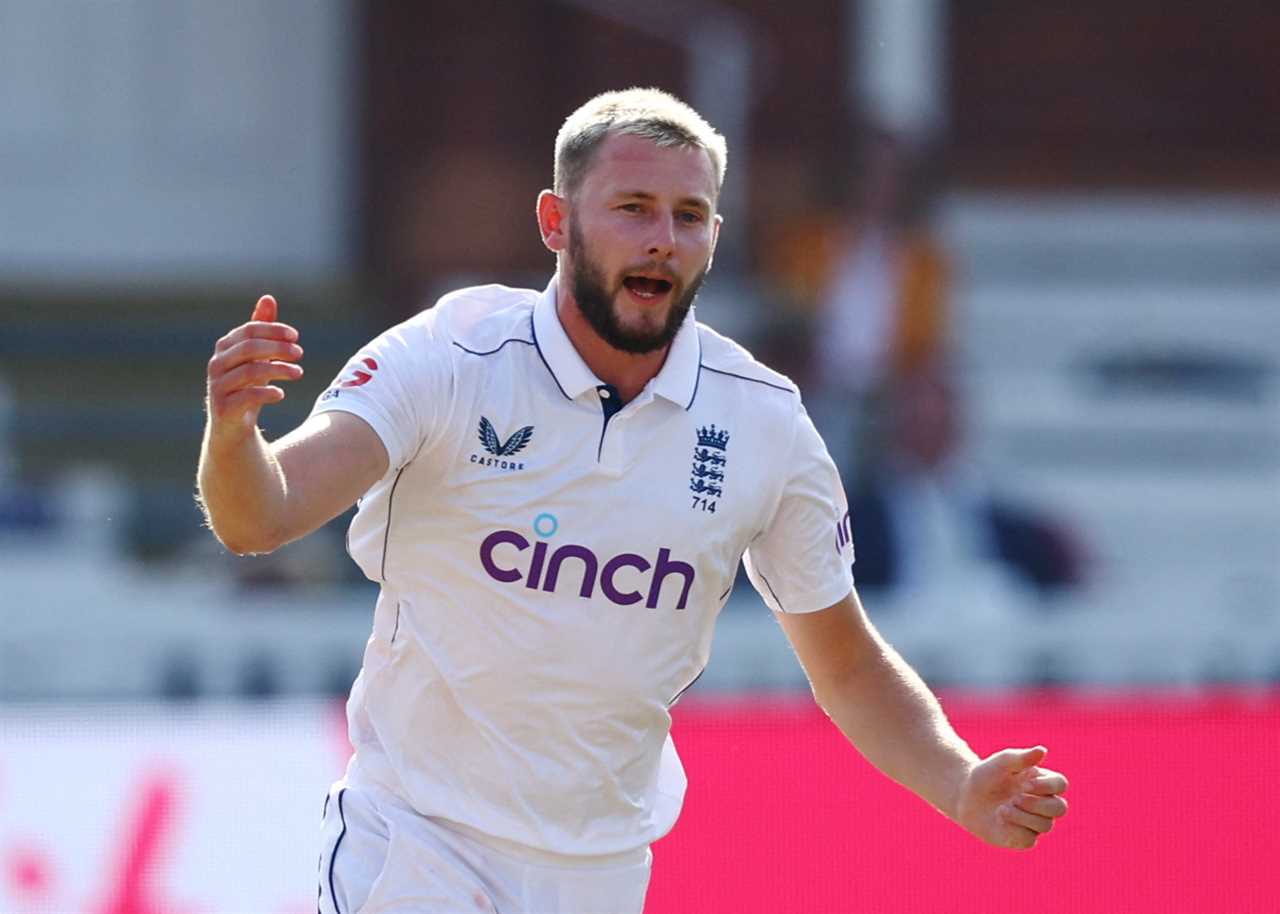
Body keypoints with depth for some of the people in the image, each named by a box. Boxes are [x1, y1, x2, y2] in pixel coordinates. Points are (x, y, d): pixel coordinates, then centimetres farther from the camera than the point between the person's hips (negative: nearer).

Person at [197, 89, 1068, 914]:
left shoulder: (762, 418, -5)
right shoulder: (448, 359, -15)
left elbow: (848, 667, 4)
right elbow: (261, 519, -26)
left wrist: (963, 789, -12)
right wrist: (233, 431, -49)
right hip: (418, 836, -3)